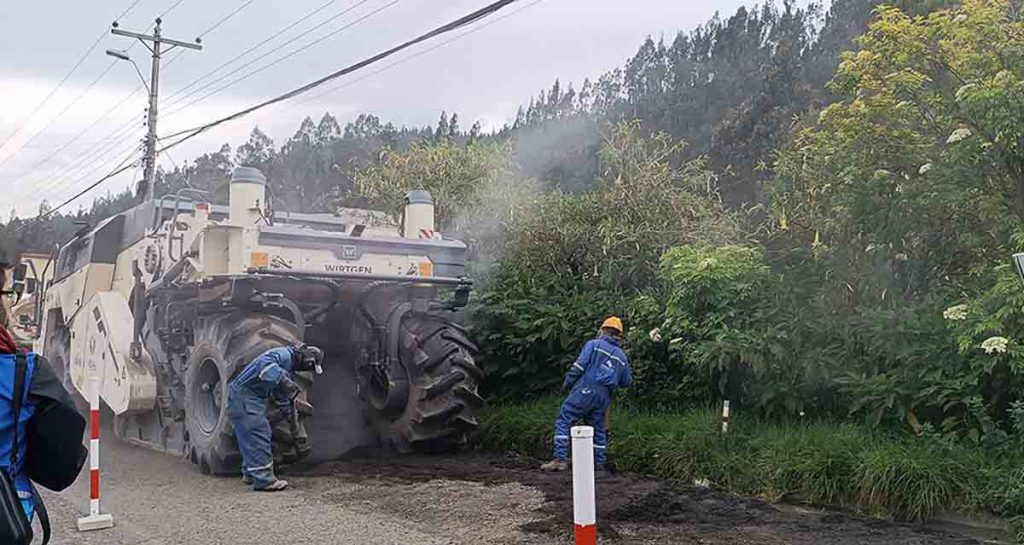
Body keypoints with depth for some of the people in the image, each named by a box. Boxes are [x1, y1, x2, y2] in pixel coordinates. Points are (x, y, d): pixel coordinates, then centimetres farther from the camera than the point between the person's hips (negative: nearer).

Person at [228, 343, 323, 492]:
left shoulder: (290, 368, 18)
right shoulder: (284, 354, -15)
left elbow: (283, 399, 25)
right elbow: (264, 363, -36)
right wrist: (283, 380, -44)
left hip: (254, 398, 11)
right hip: (244, 394, -11)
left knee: (252, 436, 20)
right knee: (258, 436, -9)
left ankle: (249, 474, 34)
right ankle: (264, 480, -6)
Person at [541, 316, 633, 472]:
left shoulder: (594, 344, 1)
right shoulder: (622, 356, 15)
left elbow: (579, 365, -9)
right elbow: (626, 382, 21)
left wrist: (567, 383, 1)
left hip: (584, 391, -5)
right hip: (603, 397, 5)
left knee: (563, 422, -3)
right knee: (598, 429, 16)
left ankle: (560, 460, -11)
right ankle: (600, 463, 18)